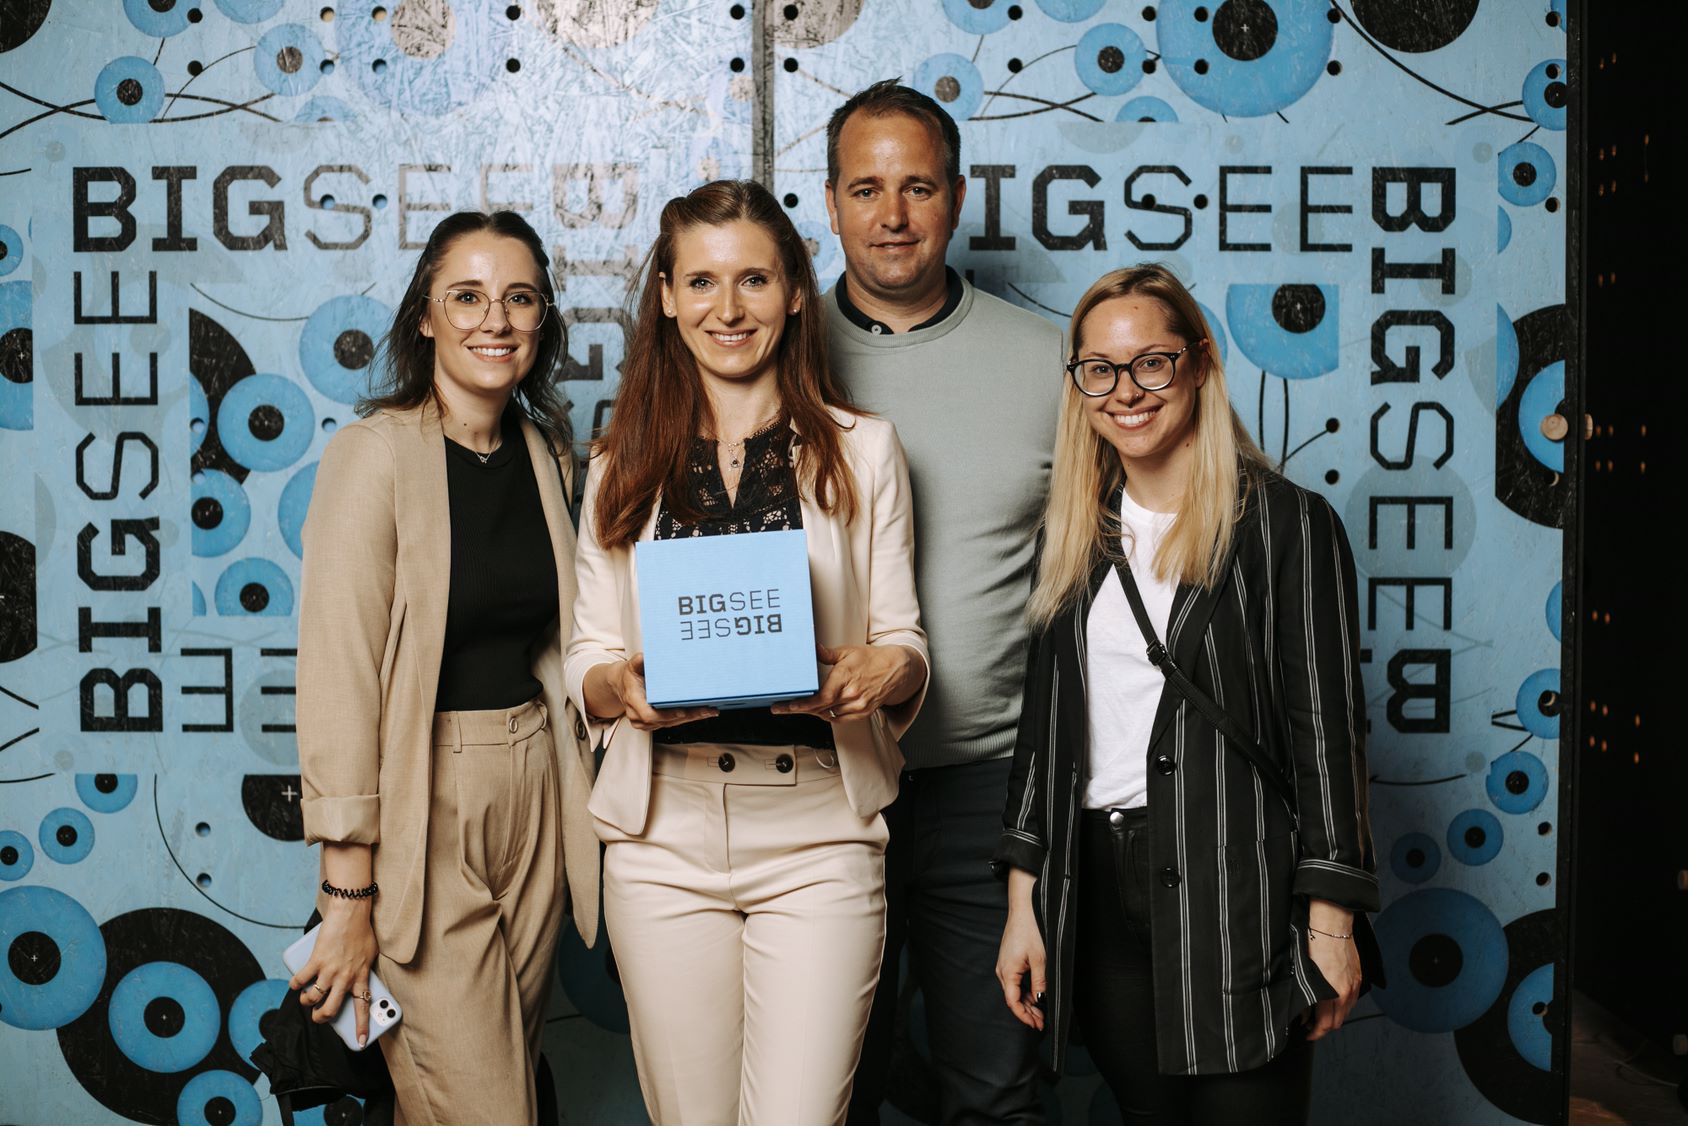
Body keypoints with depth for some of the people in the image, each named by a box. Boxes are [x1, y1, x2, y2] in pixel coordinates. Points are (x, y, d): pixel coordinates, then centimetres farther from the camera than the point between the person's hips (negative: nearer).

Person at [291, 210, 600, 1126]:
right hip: (421, 811, -6)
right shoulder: (374, 455, -12)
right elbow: (338, 676, -15)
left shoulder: (545, 453, 8)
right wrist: (348, 898, -16)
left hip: (536, 799, 6)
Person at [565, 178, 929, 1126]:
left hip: (817, 834, -1)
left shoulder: (861, 451, 6)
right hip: (664, 828, 2)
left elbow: (904, 643, 7)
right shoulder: (623, 466, 10)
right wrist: (620, 684, -12)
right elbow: (588, 655, 11)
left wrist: (884, 671, -15)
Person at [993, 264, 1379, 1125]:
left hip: (1238, 895, -4)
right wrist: (1024, 906, 8)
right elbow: (1044, 722, 12)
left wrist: (1331, 923, -9)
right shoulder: (1073, 538, 11)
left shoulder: (1287, 525, -5)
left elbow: (1327, 730, -6)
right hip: (1099, 892, 5)